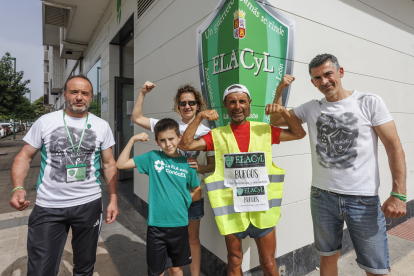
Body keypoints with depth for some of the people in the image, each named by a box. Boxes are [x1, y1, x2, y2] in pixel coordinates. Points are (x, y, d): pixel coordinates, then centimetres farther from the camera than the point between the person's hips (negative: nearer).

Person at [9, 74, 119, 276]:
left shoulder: (102, 126, 1)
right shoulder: (45, 122, 0)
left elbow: (108, 163, 4)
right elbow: (25, 156, 4)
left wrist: (113, 199, -1)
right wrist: (18, 188, -14)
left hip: (89, 205, 1)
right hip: (48, 207, 0)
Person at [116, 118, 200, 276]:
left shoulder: (187, 164, -3)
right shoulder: (152, 158, -4)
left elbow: (196, 189, 11)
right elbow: (121, 164, -5)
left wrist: (185, 201, -3)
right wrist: (133, 139, -10)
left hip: (180, 225, 1)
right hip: (156, 226, -1)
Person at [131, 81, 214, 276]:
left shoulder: (206, 132, -1)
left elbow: (212, 165, 1)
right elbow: (136, 118, 3)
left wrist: (199, 167, -19)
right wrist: (143, 93, -5)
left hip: (193, 192, -1)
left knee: (193, 237, 14)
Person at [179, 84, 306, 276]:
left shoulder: (264, 130, 1)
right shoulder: (218, 135, -2)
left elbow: (299, 134, 5)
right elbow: (185, 145, -7)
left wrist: (284, 112, -8)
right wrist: (199, 118, -15)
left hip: (262, 208, 1)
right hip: (231, 210, 0)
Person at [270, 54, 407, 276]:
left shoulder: (370, 102, -4)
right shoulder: (311, 108, 6)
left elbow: (394, 147, -6)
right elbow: (276, 119, 13)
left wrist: (398, 194, -13)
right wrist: (279, 90, -1)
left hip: (364, 199, -2)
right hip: (322, 197, 3)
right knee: (328, 257, 18)